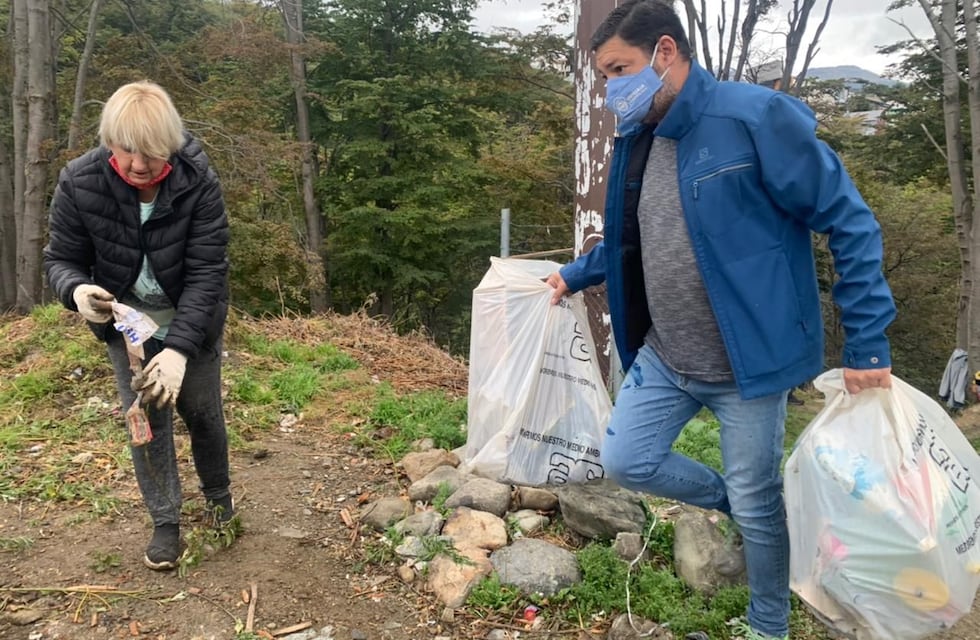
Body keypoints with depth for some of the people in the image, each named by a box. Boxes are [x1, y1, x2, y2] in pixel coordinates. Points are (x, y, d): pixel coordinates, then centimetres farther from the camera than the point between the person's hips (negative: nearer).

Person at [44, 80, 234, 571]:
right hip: (126, 321, 1)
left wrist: (179, 347, -36)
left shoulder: (198, 182, -28)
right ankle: (165, 523, 19)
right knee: (146, 418, 2)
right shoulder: (80, 182, -23)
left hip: (191, 319, -1)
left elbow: (207, 272, -27)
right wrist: (77, 291, -36)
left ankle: (217, 493, 37)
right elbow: (61, 258, -11)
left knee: (202, 411, 9)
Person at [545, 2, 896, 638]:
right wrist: (574, 275, 16)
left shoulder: (756, 116, -19)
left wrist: (868, 341, -16)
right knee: (625, 459, 9)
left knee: (757, 505, 8)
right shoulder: (636, 140, 4)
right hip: (663, 358, 7)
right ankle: (729, 501, 35)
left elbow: (851, 222, -15)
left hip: (746, 361, -6)